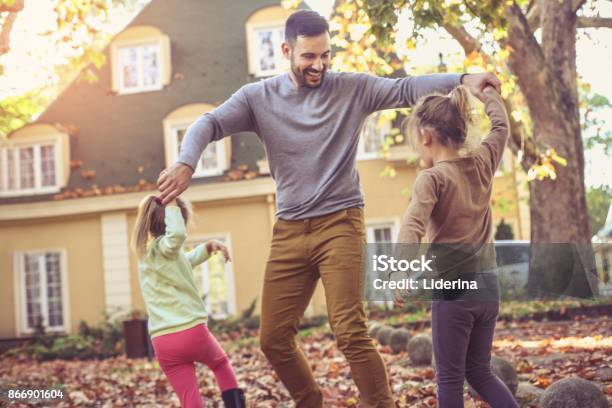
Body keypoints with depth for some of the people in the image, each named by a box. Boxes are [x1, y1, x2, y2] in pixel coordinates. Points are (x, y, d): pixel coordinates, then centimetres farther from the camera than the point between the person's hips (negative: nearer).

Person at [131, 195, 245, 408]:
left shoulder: (147, 253, 19)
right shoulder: (164, 247, -8)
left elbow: (185, 261, 35)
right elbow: (177, 233, -34)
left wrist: (209, 247, 24)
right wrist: (171, 204, -20)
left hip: (163, 342, 6)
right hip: (191, 331, -6)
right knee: (221, 363, 26)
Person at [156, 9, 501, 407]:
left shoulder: (352, 88, 0)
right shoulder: (258, 96, 4)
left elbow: (407, 88, -10)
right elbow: (209, 124, -6)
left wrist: (462, 79, -27)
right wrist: (185, 164, -27)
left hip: (340, 223, -3)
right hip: (289, 231, 4)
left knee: (351, 333, -13)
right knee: (274, 339, 7)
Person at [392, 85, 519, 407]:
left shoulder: (432, 178, -12)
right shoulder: (483, 162, 5)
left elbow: (413, 227, -28)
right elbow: (501, 126, 25)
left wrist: (399, 274, -40)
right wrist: (487, 90, 40)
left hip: (452, 289, -6)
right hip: (488, 285, 6)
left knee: (449, 378, 3)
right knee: (479, 371, 18)